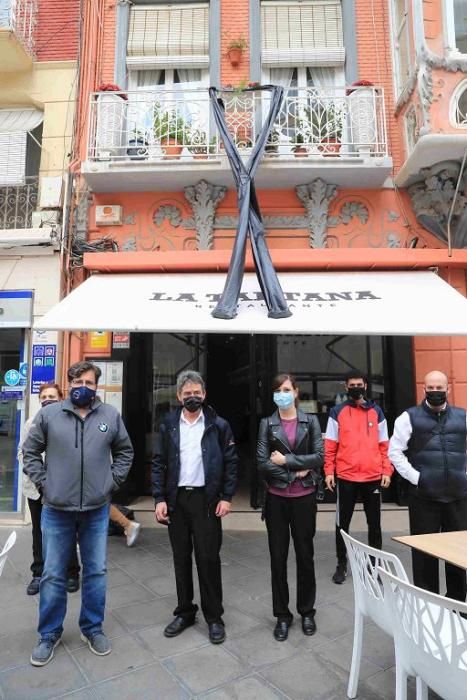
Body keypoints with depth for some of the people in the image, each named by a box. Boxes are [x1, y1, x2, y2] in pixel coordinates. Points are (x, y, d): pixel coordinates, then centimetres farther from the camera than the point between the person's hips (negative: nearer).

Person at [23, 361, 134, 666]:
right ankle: (50, 634, 32)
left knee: (96, 572, 13)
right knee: (53, 575, 12)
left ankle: (93, 628, 33)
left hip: (97, 510, 1)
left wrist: (112, 480, 2)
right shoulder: (48, 414, -4)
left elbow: (125, 451, 10)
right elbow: (30, 451, 4)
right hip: (56, 510, -1)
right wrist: (43, 482, -3)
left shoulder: (111, 415, -1)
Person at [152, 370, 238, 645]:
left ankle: (214, 616, 21)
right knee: (181, 558, 14)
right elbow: (159, 464, 3)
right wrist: (160, 499, -3)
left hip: (206, 499, -2)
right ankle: (185, 612, 30)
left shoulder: (219, 425, -2)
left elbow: (231, 462, -1)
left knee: (208, 558, 4)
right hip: (176, 499, 3)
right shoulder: (168, 425, 3)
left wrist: (227, 497, -7)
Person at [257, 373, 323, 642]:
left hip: (304, 498, 0)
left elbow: (319, 457, -9)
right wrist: (295, 473, -13)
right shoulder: (267, 424, -1)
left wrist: (287, 460, -14)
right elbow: (263, 462, -8)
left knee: (305, 555, 12)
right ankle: (283, 614, 26)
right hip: (277, 498, 0)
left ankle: (307, 611, 31)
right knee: (278, 557, 9)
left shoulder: (311, 421, 0)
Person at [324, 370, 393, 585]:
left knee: (374, 523, 12)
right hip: (346, 477, -1)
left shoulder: (376, 412, 6)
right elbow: (330, 446, 0)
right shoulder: (337, 412, 0)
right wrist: (329, 472, -6)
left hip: (373, 477, 2)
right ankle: (341, 564, 23)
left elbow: (384, 445, 7)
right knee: (342, 523, 8)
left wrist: (387, 471, 0)